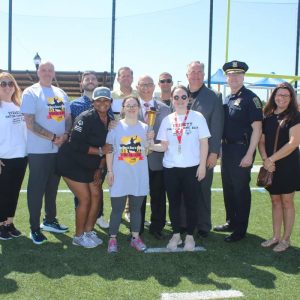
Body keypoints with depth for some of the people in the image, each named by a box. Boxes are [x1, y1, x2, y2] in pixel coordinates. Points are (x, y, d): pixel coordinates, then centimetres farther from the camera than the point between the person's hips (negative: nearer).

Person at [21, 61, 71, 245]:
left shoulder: (61, 94, 12)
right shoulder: (30, 93, -7)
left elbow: (68, 118, 13)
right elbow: (30, 123, -14)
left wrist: (66, 135, -7)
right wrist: (53, 137, -16)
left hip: (60, 149, 6)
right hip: (39, 150, -6)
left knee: (53, 187, 16)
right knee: (36, 189, 2)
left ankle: (50, 220, 31)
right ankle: (35, 228, 12)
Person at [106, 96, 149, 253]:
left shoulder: (145, 127, 6)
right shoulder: (116, 126, -2)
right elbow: (109, 150, -1)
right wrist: (110, 171, -5)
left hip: (139, 175, 2)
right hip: (120, 175, -2)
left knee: (136, 208, 12)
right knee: (117, 208, 3)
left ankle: (135, 237, 24)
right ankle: (112, 239, 14)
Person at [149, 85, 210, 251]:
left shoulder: (197, 117, -3)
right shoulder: (167, 120, 5)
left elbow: (204, 143, -2)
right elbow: (164, 146, 5)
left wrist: (202, 165, -7)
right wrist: (150, 146, -13)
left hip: (191, 168, -2)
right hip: (170, 168, 3)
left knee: (190, 203, 5)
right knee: (174, 203, 10)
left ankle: (190, 236, 20)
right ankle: (176, 234, 24)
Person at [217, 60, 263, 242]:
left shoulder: (250, 98, -11)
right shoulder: (227, 99, 12)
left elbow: (257, 128, -15)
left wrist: (249, 154, -19)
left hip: (242, 151, -8)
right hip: (227, 149, 8)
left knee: (241, 190, 1)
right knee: (228, 188, 16)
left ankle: (240, 230, 12)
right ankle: (231, 222, 31)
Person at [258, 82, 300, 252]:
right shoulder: (268, 117, 8)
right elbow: (262, 141, 8)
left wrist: (272, 159, -17)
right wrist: (265, 159, -10)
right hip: (271, 167, 5)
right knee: (275, 201, 12)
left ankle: (286, 239, 15)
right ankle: (276, 237, 22)